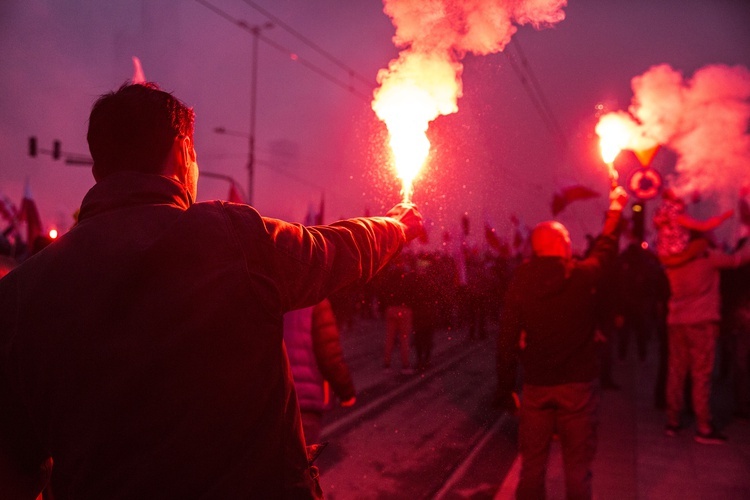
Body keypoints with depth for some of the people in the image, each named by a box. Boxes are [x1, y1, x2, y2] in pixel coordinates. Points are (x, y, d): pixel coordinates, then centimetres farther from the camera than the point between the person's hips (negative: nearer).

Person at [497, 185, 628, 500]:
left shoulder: (520, 282, -6)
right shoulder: (584, 276, -9)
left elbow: (508, 338, -5)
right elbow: (606, 249, 12)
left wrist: (505, 385, 4)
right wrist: (615, 208, 27)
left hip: (535, 385, 2)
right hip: (578, 383, -1)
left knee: (532, 464, 12)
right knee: (578, 467, 9)